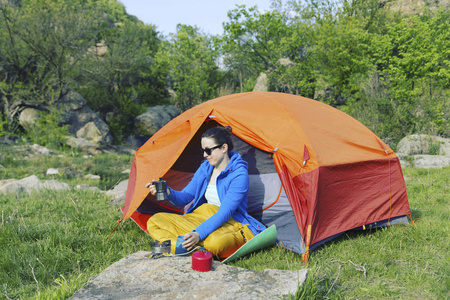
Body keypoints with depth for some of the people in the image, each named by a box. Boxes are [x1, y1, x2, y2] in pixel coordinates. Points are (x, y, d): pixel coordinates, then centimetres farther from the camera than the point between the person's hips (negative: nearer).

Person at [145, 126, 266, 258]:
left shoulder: (239, 174, -16)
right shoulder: (205, 168, 7)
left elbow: (225, 213, -25)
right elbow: (185, 197, 8)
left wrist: (199, 234, -37)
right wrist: (168, 192, -16)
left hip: (230, 223, -8)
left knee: (215, 242, -47)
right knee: (154, 221, -12)